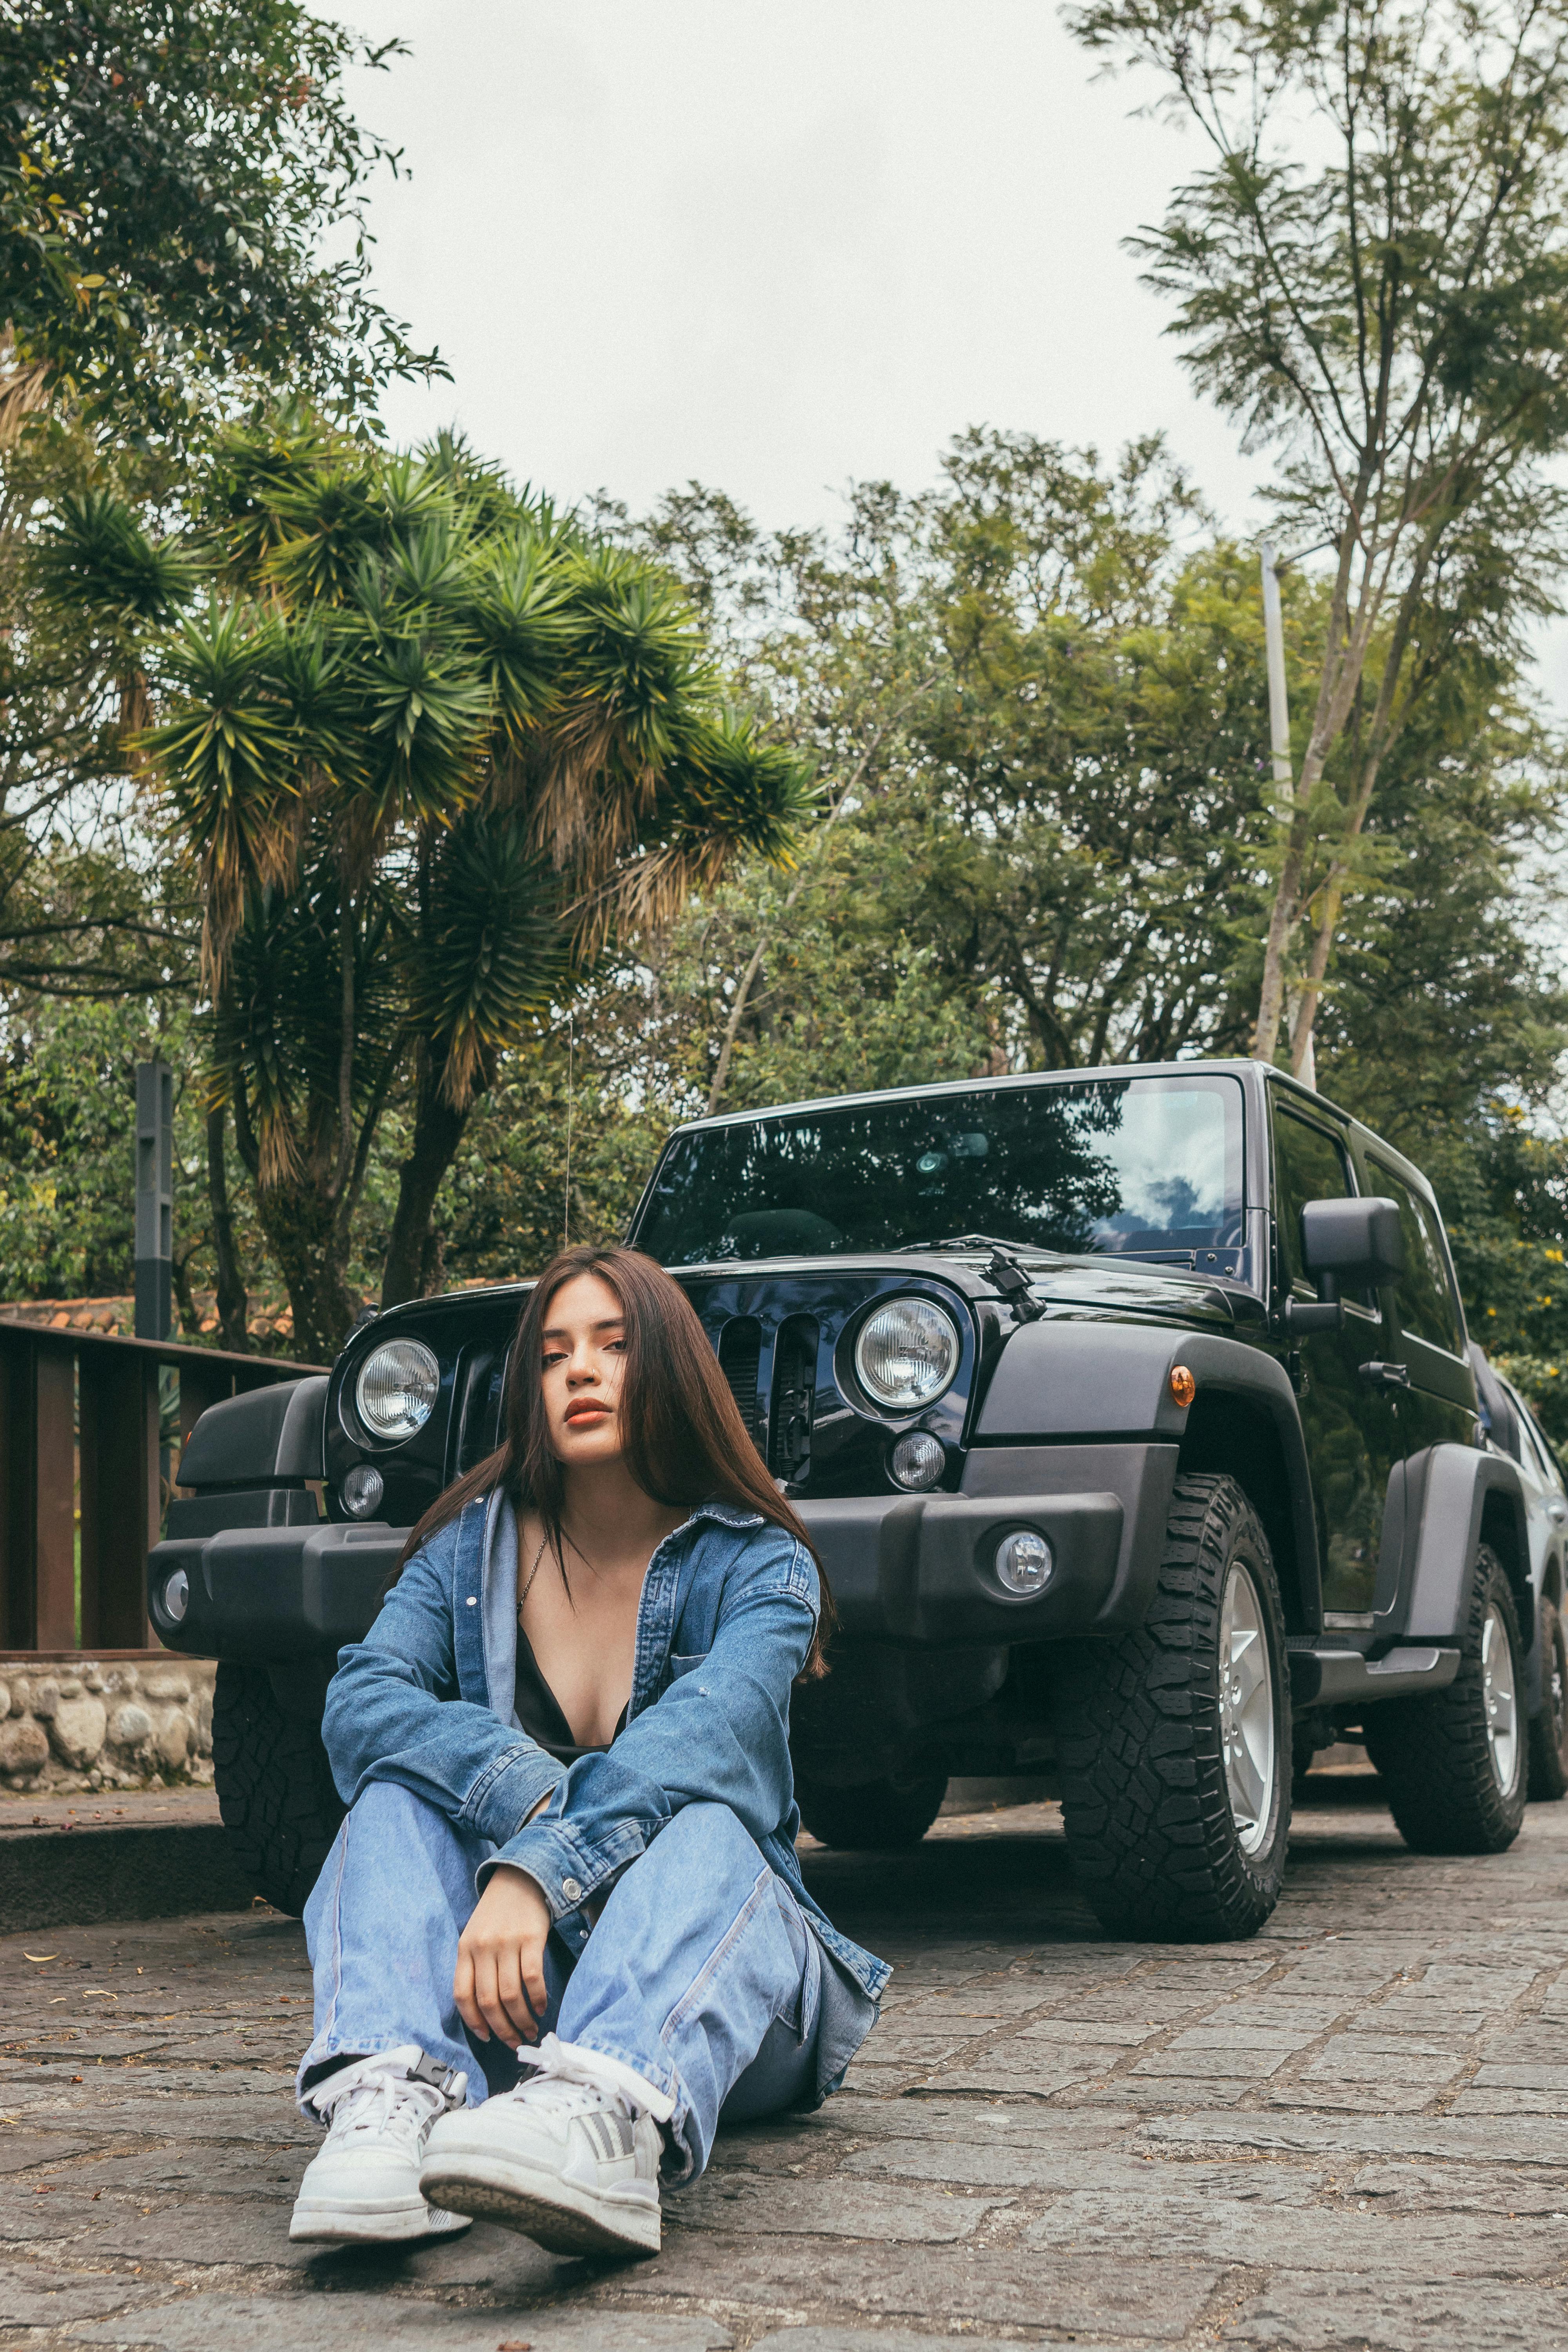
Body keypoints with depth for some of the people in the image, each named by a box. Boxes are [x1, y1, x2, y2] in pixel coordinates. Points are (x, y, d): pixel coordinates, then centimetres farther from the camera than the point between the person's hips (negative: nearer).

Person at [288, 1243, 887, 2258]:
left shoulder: (759, 1566, -5)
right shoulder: (467, 1551, 5)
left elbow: (705, 1731, -26)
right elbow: (360, 1702, -13)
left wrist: (538, 1871, -43)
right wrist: (526, 1795, -32)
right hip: (513, 2003, 3)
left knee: (703, 1826, -34)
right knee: (402, 1786, -21)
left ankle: (613, 2115, -65)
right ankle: (394, 2093, -47)